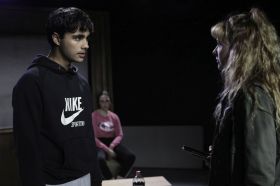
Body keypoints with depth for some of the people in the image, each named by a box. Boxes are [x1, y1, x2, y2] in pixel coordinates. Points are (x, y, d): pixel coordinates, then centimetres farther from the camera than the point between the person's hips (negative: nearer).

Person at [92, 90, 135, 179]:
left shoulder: (114, 116, 8)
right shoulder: (94, 116, -7)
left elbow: (120, 135, 7)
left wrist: (112, 146, -13)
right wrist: (107, 149, -19)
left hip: (112, 142, 5)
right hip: (99, 144, -4)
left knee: (131, 156, -21)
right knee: (100, 158, -39)